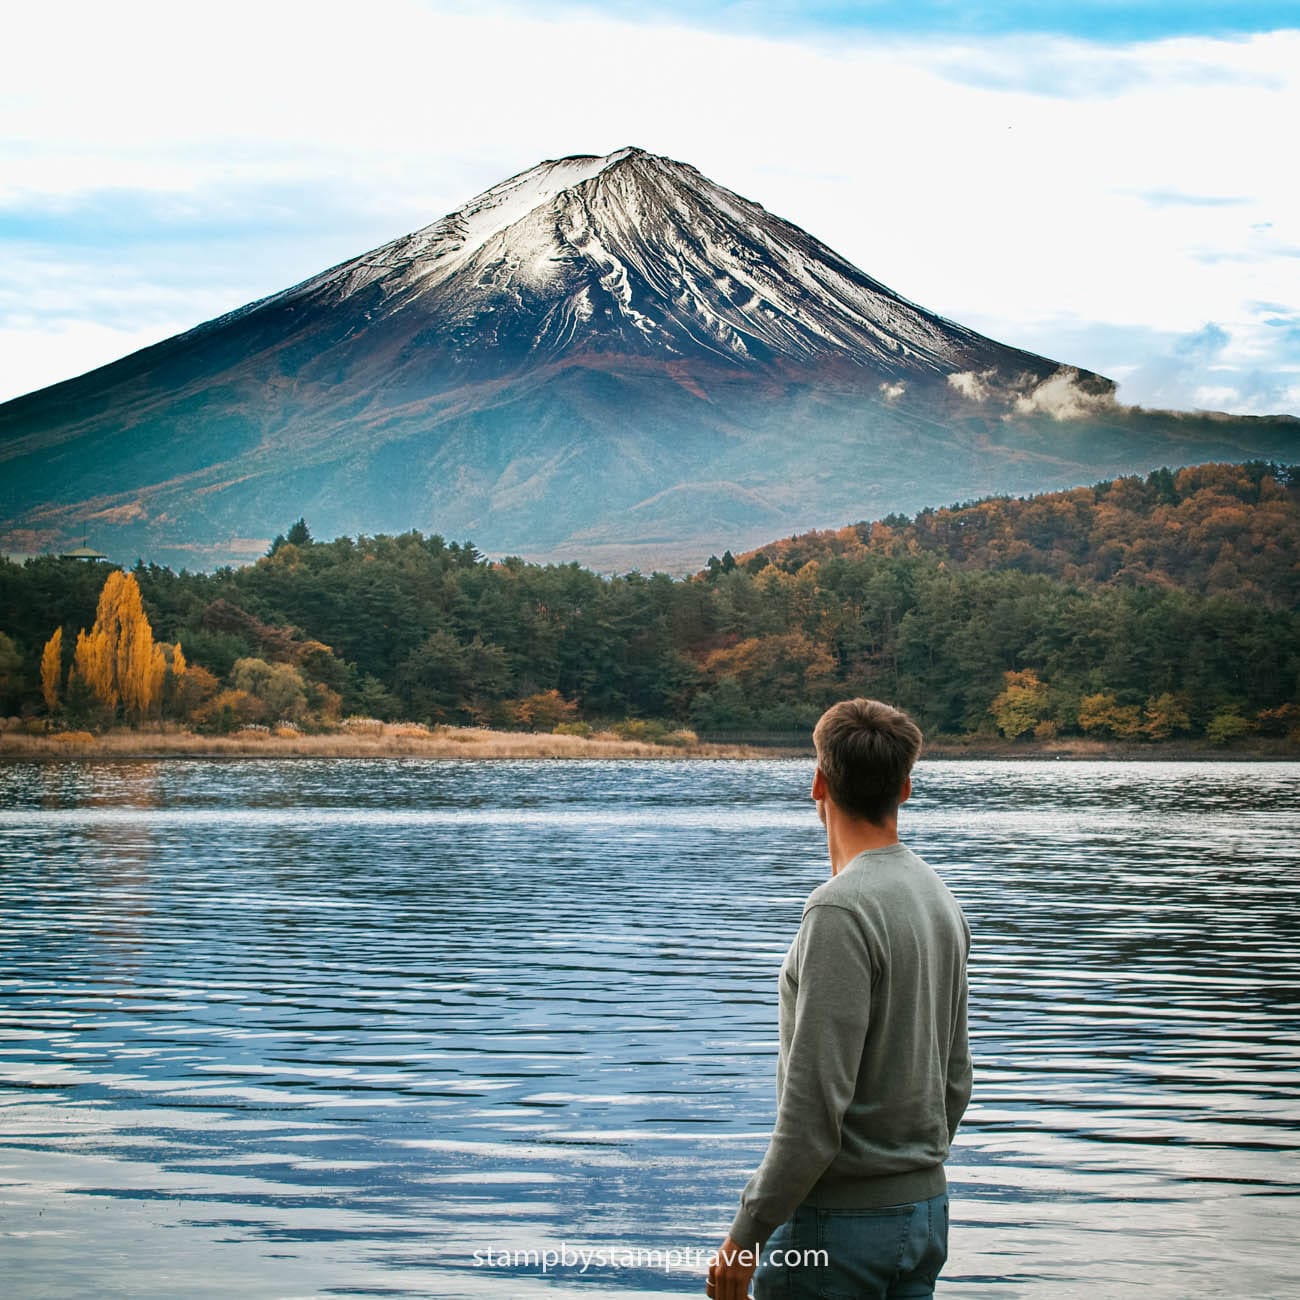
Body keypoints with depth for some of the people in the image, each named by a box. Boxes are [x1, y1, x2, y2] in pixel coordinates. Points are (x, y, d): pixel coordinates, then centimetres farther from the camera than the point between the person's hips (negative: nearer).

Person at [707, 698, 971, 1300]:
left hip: (840, 1220, -9)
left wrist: (747, 1231, -16)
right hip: (927, 1208, 9)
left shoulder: (841, 909, -19)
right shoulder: (940, 900, 9)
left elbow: (816, 1100, -22)